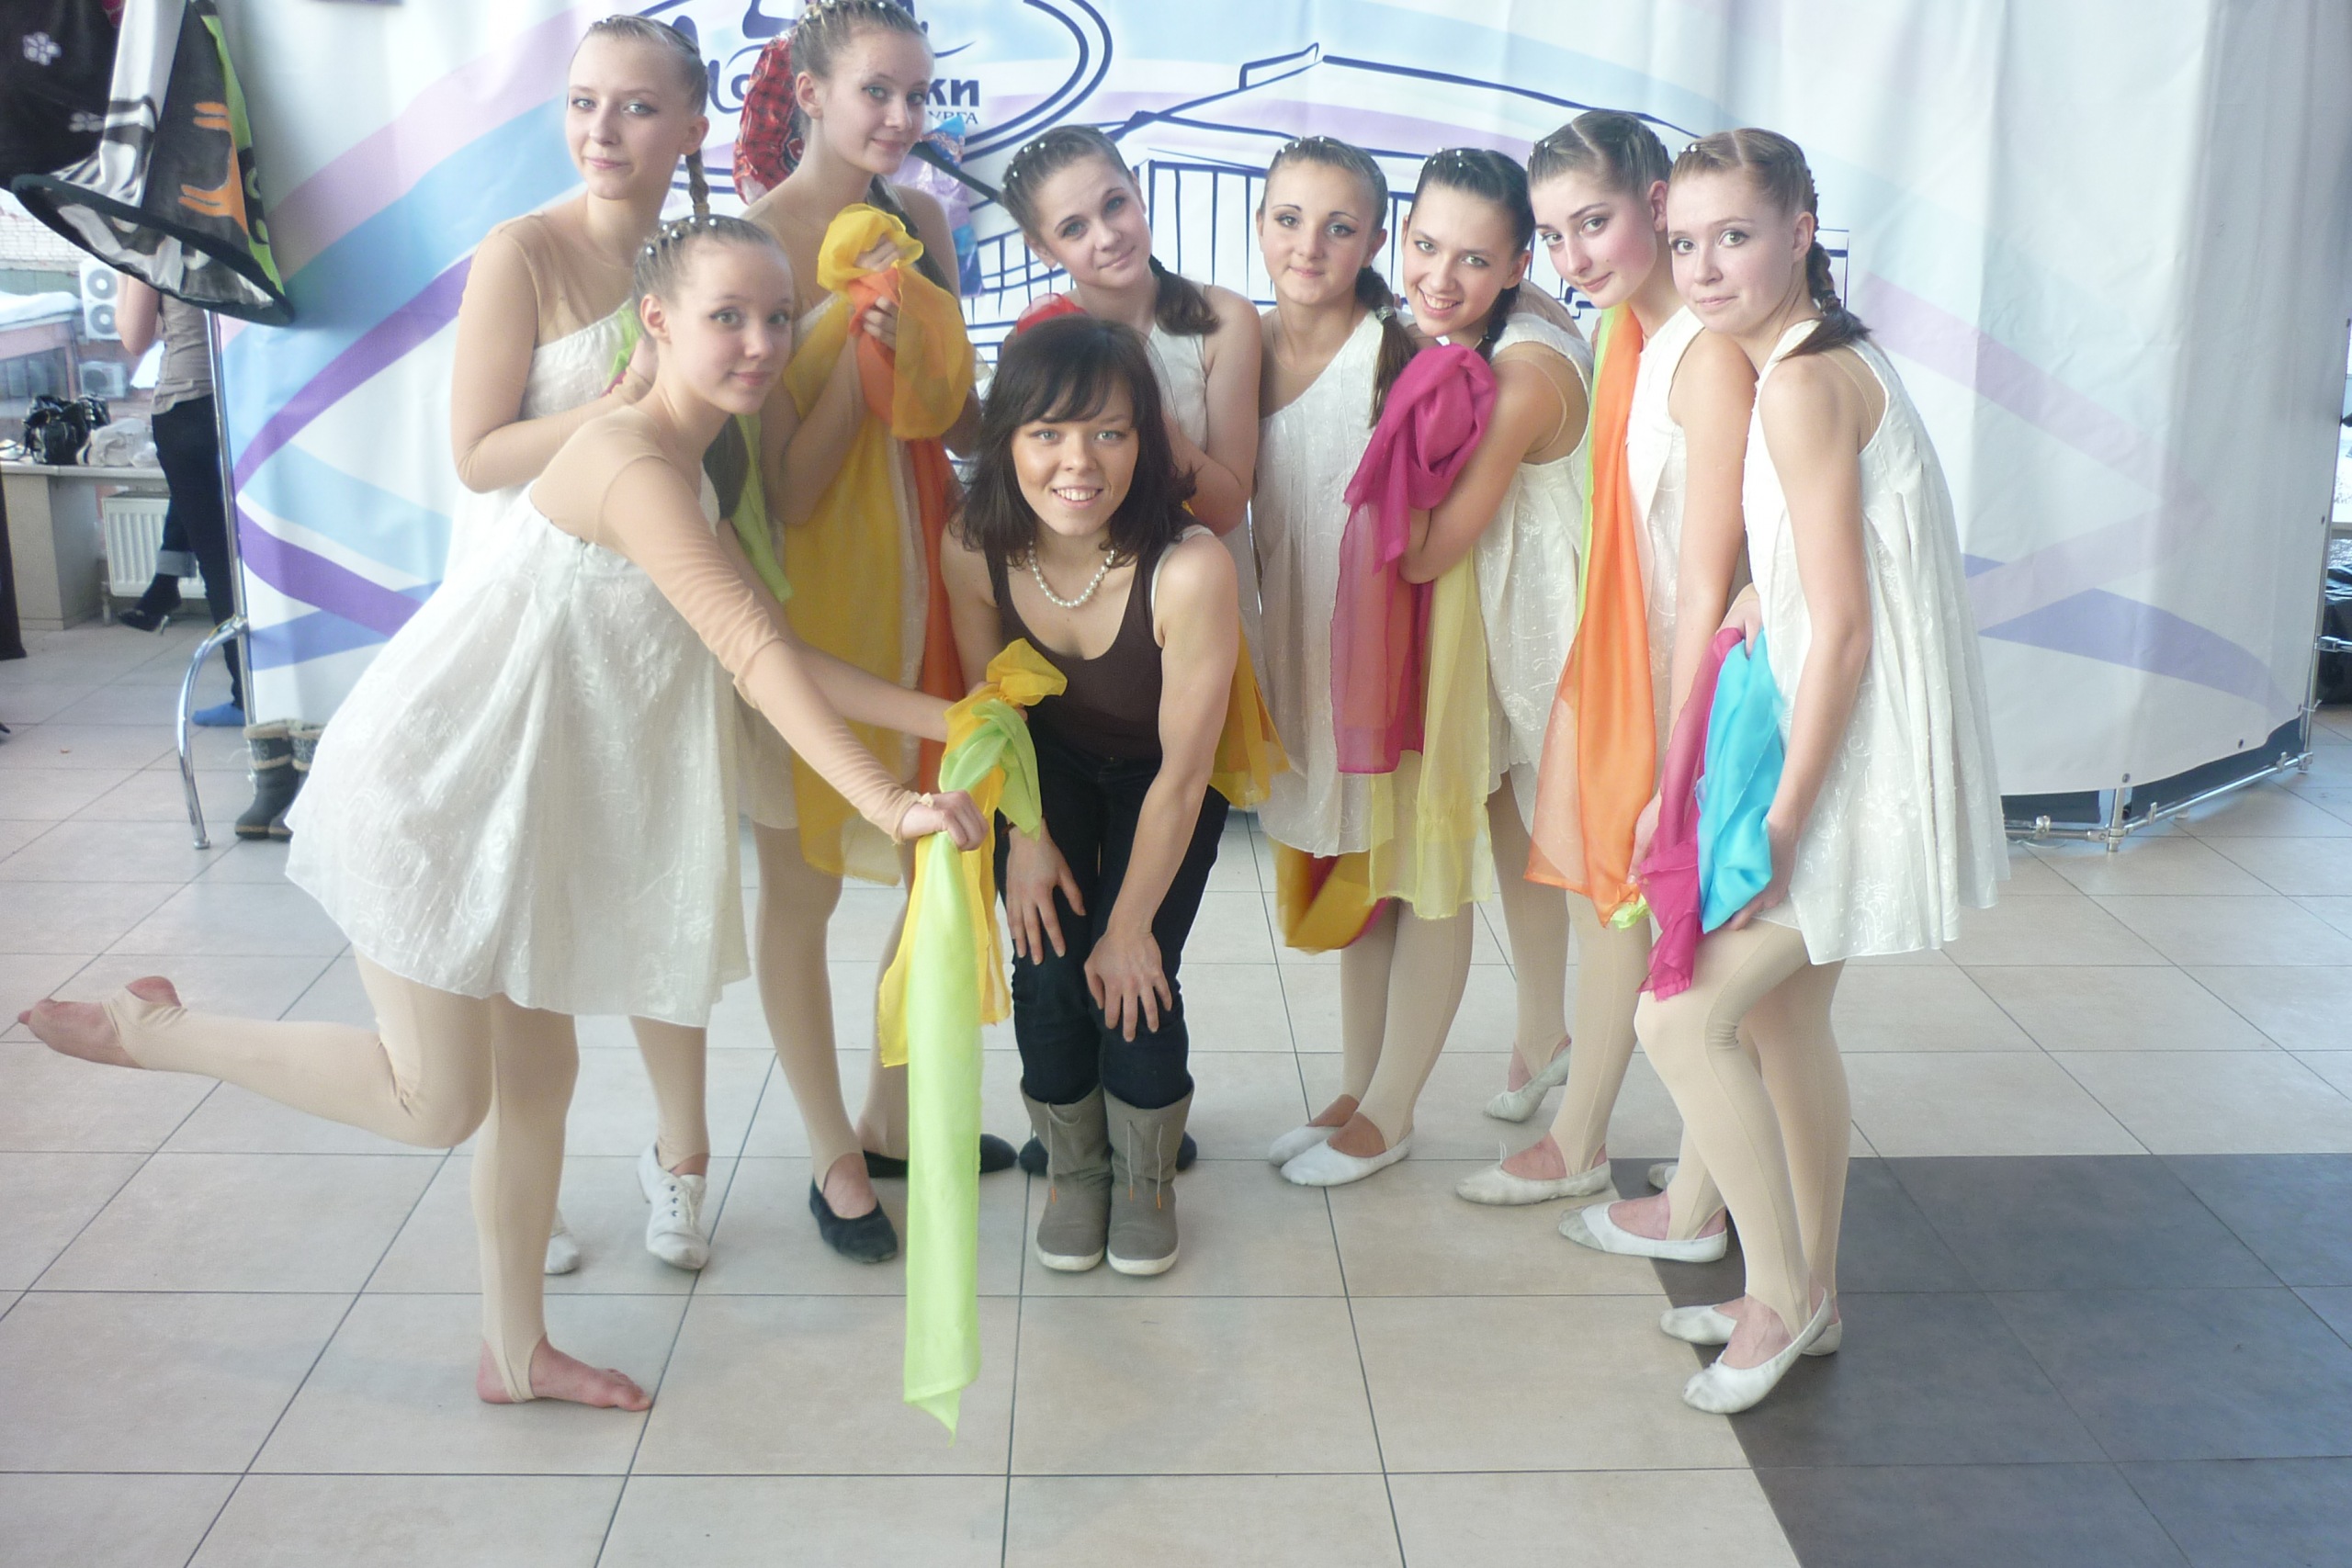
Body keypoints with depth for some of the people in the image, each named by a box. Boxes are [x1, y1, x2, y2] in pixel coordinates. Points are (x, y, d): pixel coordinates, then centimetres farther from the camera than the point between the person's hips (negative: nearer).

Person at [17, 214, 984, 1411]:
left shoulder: (686, 476, 9)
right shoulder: (633, 467, -22)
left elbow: (773, 655, 7)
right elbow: (758, 655, -28)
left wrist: (946, 716, 2)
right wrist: (887, 804, -31)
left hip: (522, 807, 10)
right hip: (435, 789, -10)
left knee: (537, 1075, 14)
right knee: (435, 1101, 0)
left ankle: (515, 1352, 30)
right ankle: (150, 1032, 19)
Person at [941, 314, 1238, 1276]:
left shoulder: (1190, 570, -39)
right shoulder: (974, 549, -28)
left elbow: (1181, 775, -27)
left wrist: (1131, 924, -17)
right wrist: (1025, 835, -7)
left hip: (1160, 778, -2)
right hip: (1048, 768, 3)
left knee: (1135, 980, -10)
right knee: (1047, 964, -6)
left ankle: (1145, 1180, 19)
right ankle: (1073, 1171, 22)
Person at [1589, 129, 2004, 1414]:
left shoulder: (1802, 384, -19)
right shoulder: (1822, 364, 12)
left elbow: (1844, 630, -22)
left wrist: (1779, 826, -20)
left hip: (1857, 766, -10)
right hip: (1836, 745, 10)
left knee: (1682, 1017, -8)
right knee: (1784, 1015, 18)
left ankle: (1779, 1294, 10)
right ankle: (1807, 1294, 33)